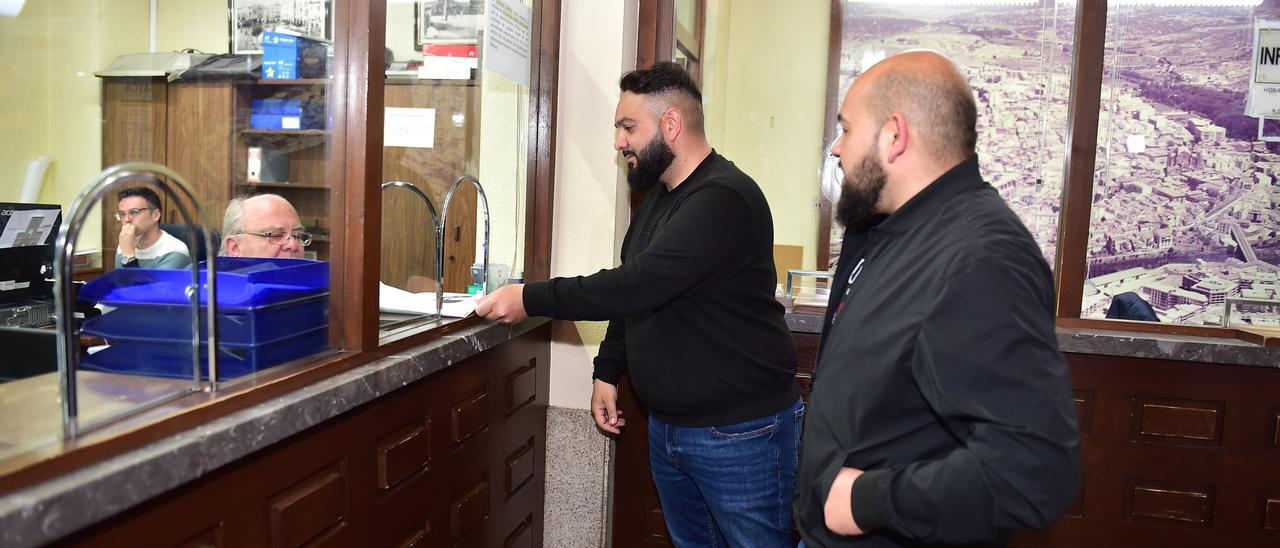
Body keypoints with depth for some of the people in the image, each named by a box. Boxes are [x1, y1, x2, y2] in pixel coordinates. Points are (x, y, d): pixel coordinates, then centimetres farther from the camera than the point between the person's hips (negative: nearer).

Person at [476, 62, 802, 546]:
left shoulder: (724, 198, -21)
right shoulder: (657, 199, 11)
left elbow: (640, 284, -28)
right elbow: (631, 293, 18)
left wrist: (531, 299, -22)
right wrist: (607, 371, 11)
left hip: (740, 433, -9)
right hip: (668, 427, 9)